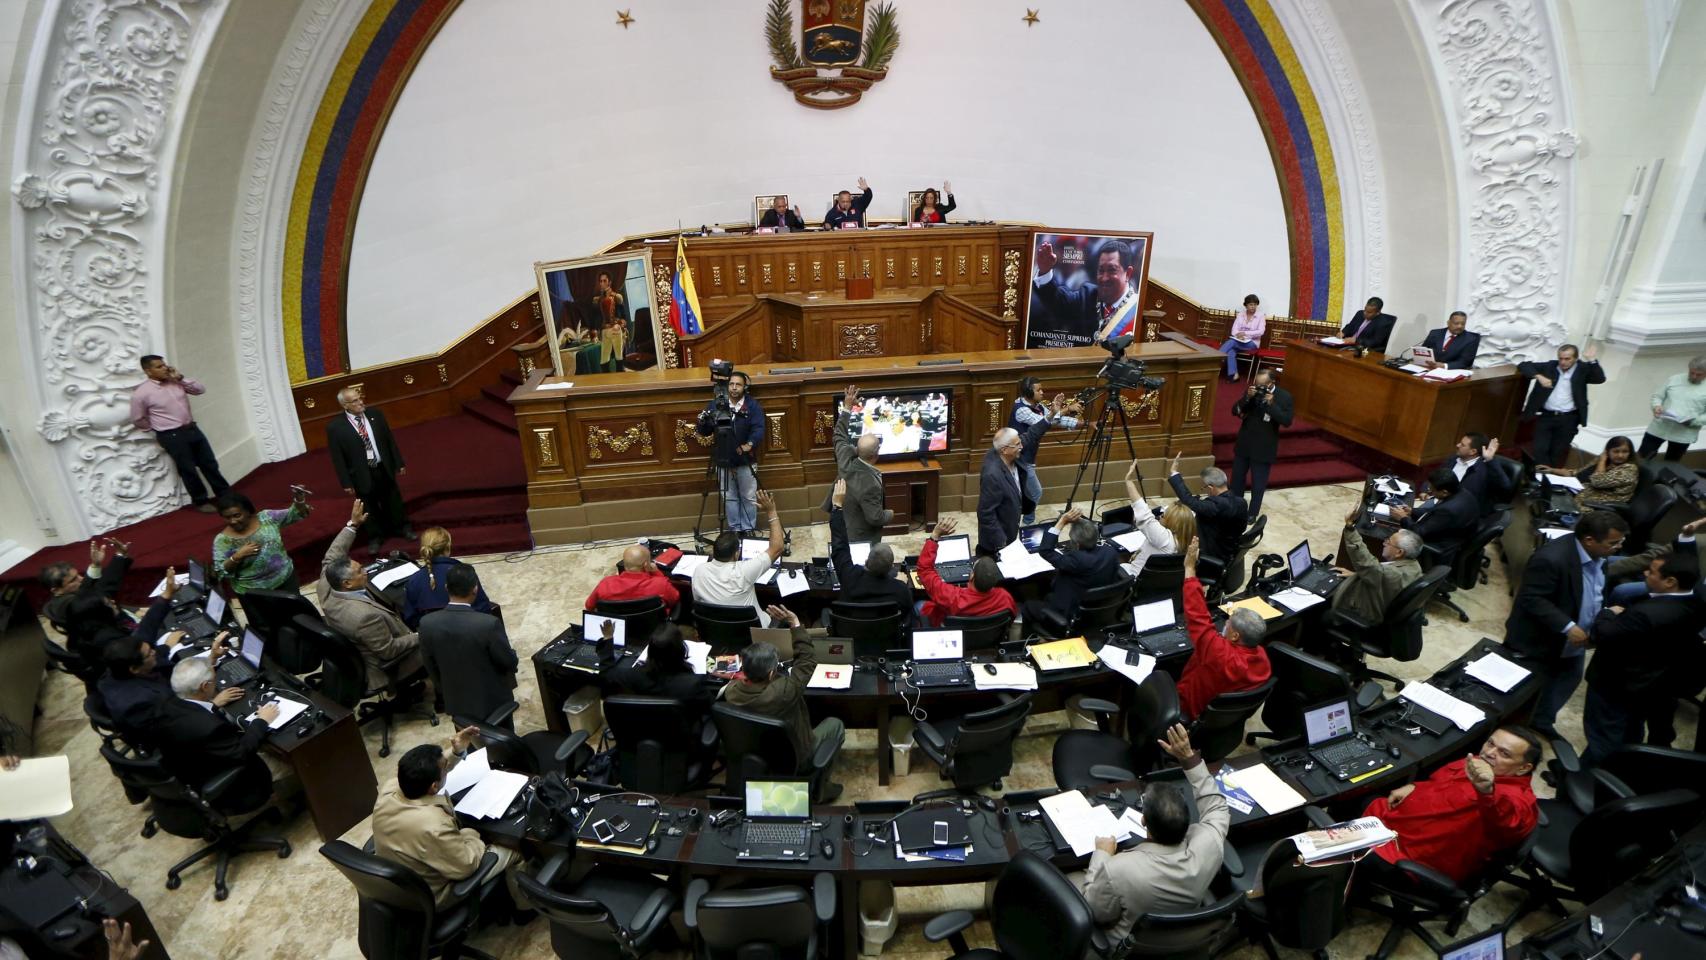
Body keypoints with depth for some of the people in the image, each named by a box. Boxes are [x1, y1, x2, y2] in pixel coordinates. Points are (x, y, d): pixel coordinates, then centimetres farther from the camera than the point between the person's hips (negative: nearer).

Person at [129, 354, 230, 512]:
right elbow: (137, 420, -1)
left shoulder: (176, 381, 4)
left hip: (192, 429, 5)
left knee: (210, 463, 10)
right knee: (188, 469, 5)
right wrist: (159, 428, 6)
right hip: (172, 436, -5)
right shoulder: (141, 393, -10)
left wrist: (180, 378, -7)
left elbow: (201, 389, 2)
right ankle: (201, 501, 18)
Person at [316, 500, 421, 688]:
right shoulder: (365, 615, -42)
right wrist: (418, 637, -16)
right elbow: (388, 650, -30)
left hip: (351, 653, 8)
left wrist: (352, 524, -5)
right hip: (383, 667, -8)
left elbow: (332, 556, -3)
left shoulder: (325, 588, -20)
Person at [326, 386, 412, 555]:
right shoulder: (335, 427, -14)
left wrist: (399, 464, 6)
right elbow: (337, 458, -10)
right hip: (362, 475, -3)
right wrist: (346, 482, -10)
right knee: (370, 508, 13)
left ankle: (402, 527, 41)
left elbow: (390, 440, 4)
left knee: (393, 501, 19)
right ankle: (375, 537, 33)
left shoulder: (375, 415, -4)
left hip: (384, 469, 3)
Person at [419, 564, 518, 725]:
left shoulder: (427, 623, -17)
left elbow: (430, 666, -2)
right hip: (492, 700, -4)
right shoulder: (489, 623, -30)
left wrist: (443, 690, 15)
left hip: (456, 701, 4)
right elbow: (508, 662, -17)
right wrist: (514, 659, 6)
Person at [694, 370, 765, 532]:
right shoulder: (715, 404, 1)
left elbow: (759, 428, -16)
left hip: (746, 461, -2)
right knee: (729, 498, 11)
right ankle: (735, 529, 25)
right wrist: (701, 423, -21)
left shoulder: (753, 405, -5)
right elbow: (705, 432, 2)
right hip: (723, 461, 2)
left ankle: (748, 529, 22)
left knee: (749, 497, 8)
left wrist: (750, 444, -34)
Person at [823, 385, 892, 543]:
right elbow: (876, 518, -28)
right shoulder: (871, 485, -37)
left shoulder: (846, 460, -17)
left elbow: (840, 436, 3)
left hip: (841, 528, 8)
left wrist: (847, 408, 7)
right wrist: (890, 514, -6)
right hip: (861, 539, -8)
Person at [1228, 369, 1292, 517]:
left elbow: (1287, 421, -18)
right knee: (1237, 478, 16)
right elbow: (1235, 411, -6)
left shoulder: (1284, 396, -12)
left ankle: (1252, 513, 21)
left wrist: (1271, 404, -27)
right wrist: (1247, 397, -21)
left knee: (1258, 483, 7)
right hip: (1244, 443, 4)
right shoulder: (1251, 390, -4)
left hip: (1264, 448, -3)